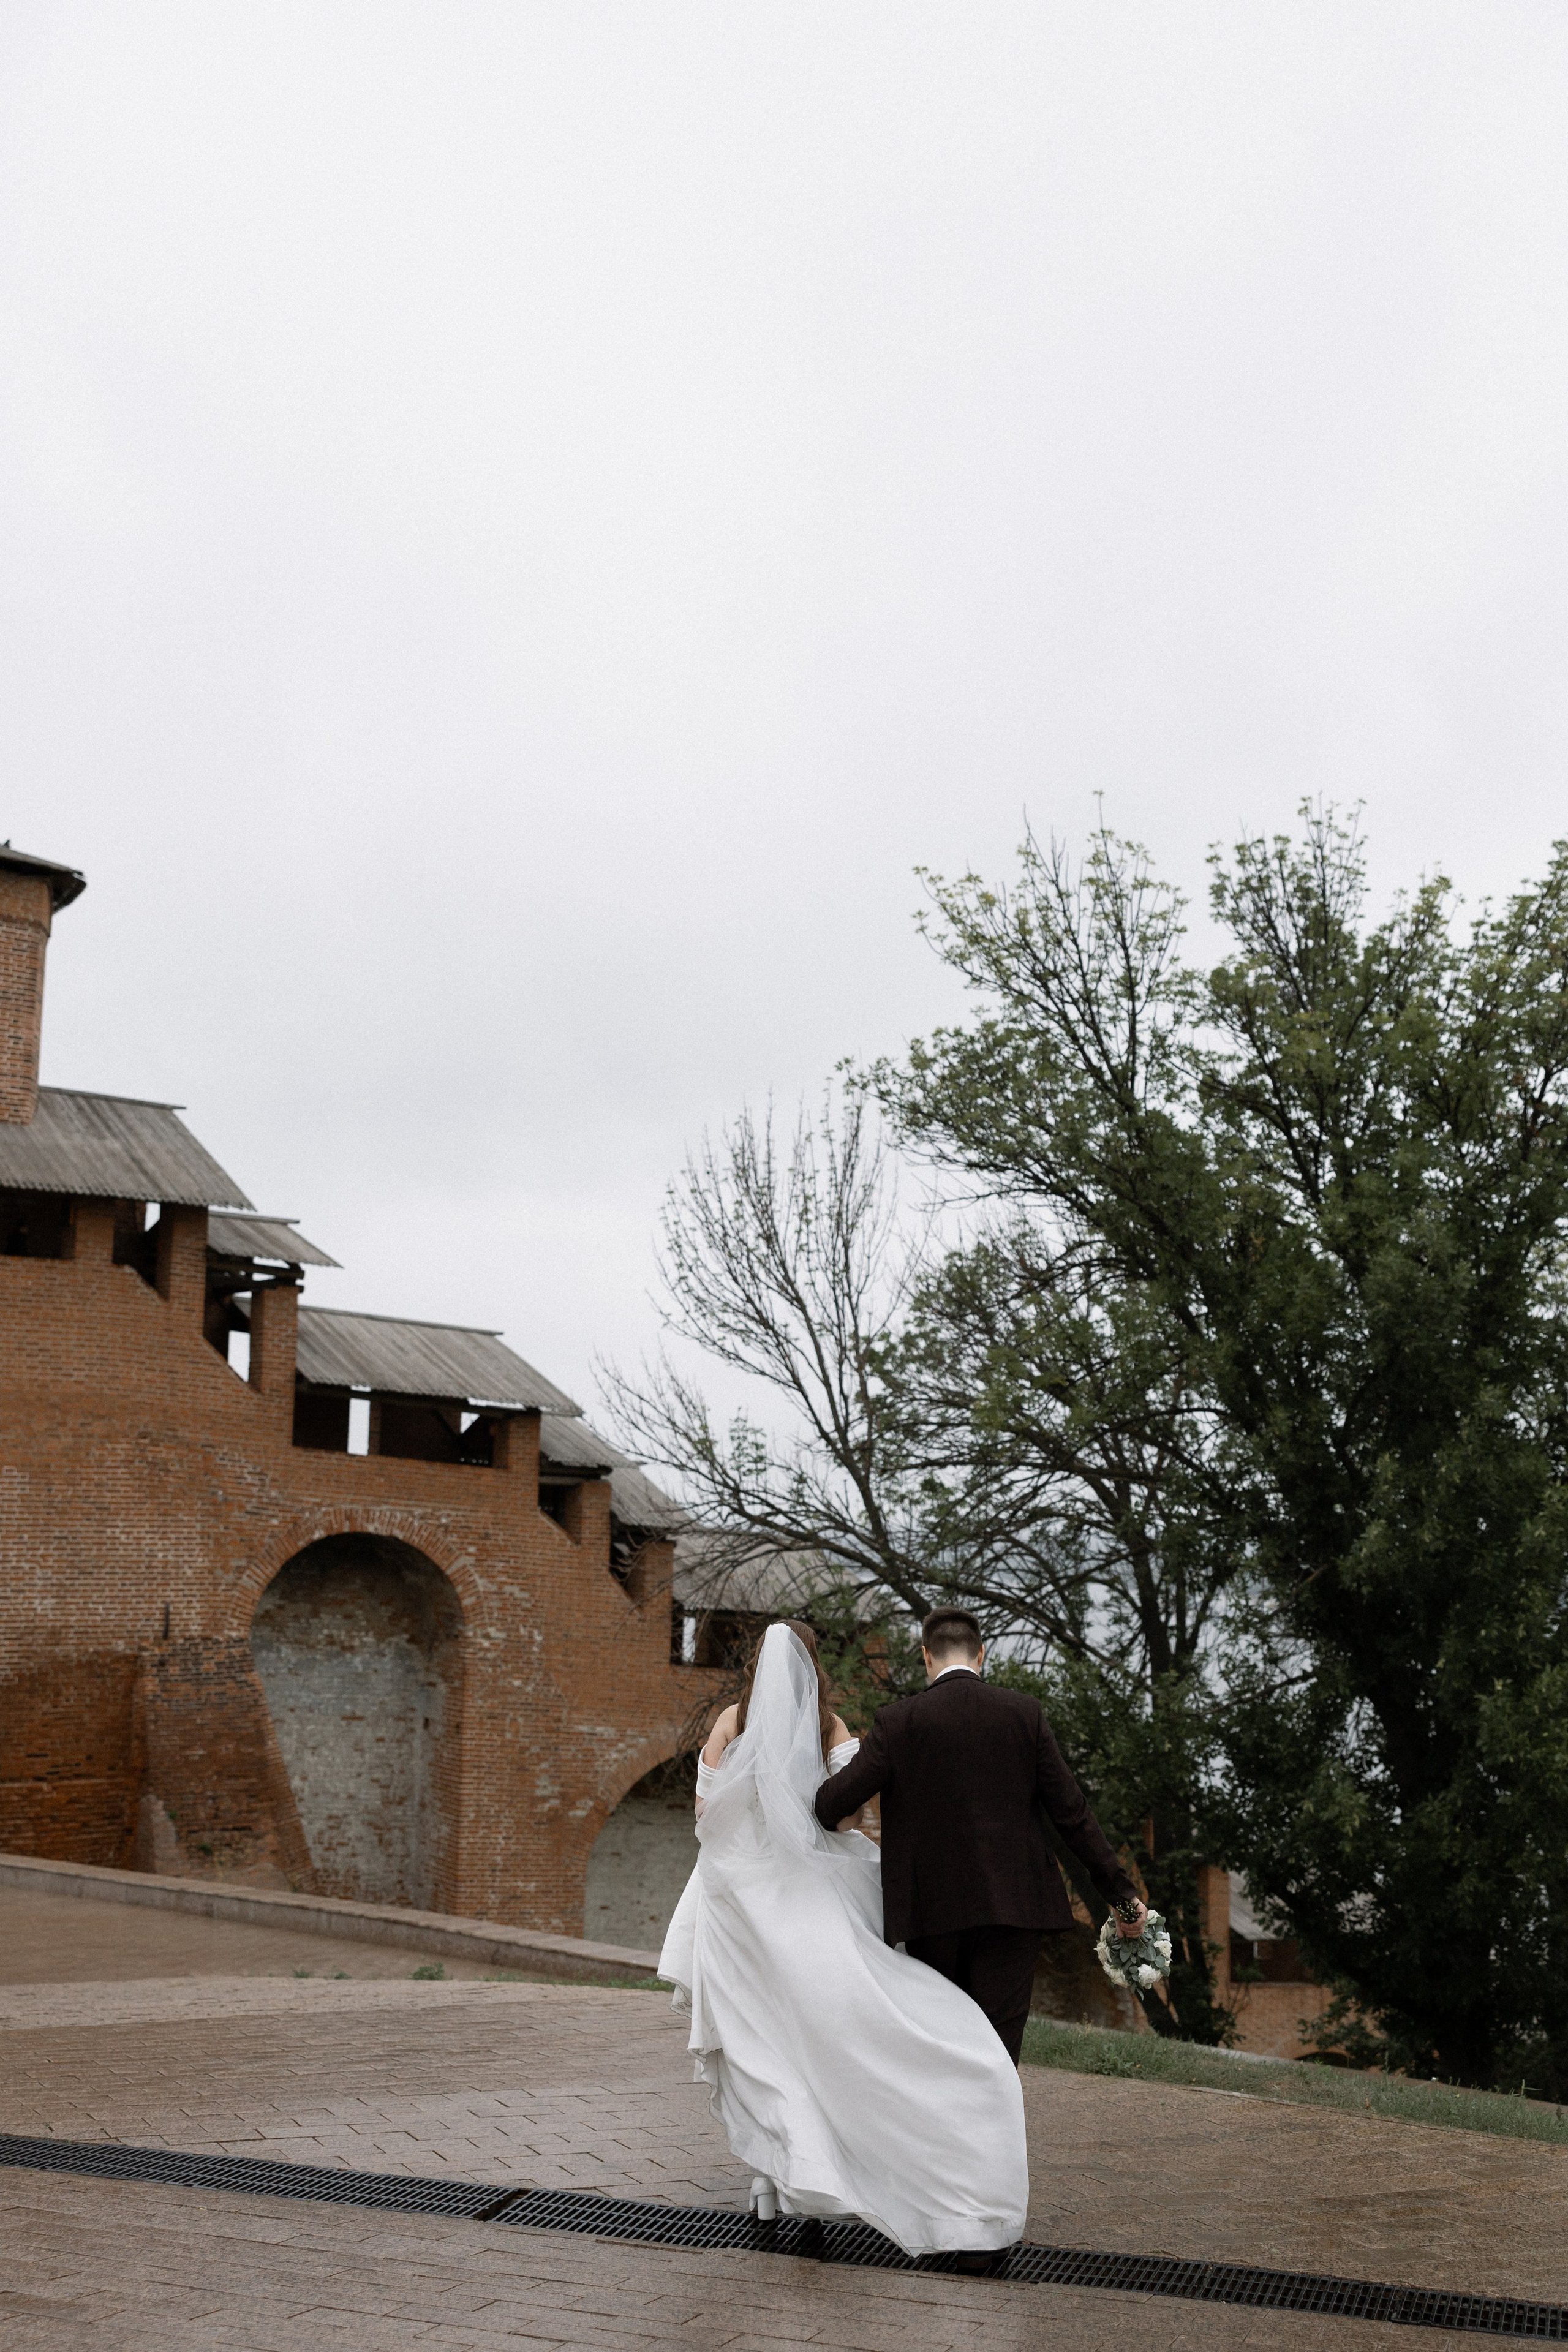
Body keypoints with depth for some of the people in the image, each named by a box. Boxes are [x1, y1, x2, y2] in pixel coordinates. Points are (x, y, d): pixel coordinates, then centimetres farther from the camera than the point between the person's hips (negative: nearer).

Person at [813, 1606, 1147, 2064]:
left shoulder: (899, 1721, -4)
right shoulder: (1024, 1713, 0)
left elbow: (831, 1803, -4)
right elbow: (1070, 1809, 0)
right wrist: (1119, 1889, 6)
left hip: (932, 1907, 0)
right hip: (1012, 1905, 0)